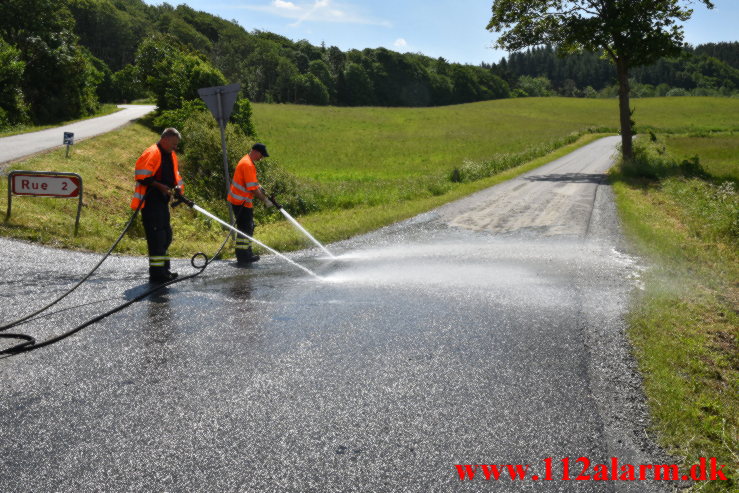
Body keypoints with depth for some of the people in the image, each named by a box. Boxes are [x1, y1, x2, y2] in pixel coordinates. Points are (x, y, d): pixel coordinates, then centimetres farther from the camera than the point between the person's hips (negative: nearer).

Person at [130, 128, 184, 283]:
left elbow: (175, 176, 25)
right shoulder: (152, 153, -12)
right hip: (150, 202, -10)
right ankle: (157, 273, -7)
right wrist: (160, 186, -23)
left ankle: (163, 269, 24)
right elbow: (141, 176, -18)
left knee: (166, 236, 14)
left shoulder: (171, 156, 17)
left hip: (162, 201, 10)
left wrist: (178, 186, 4)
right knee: (156, 236, -10)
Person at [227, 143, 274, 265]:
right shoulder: (248, 165, -20)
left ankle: (247, 255, 25)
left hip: (244, 201, 11)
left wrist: (259, 187, 12)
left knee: (249, 227, 17)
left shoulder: (247, 161, 14)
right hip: (241, 202, -11)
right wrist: (265, 200, -17)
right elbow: (252, 188, -24)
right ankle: (242, 259, -4)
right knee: (244, 229, -7)